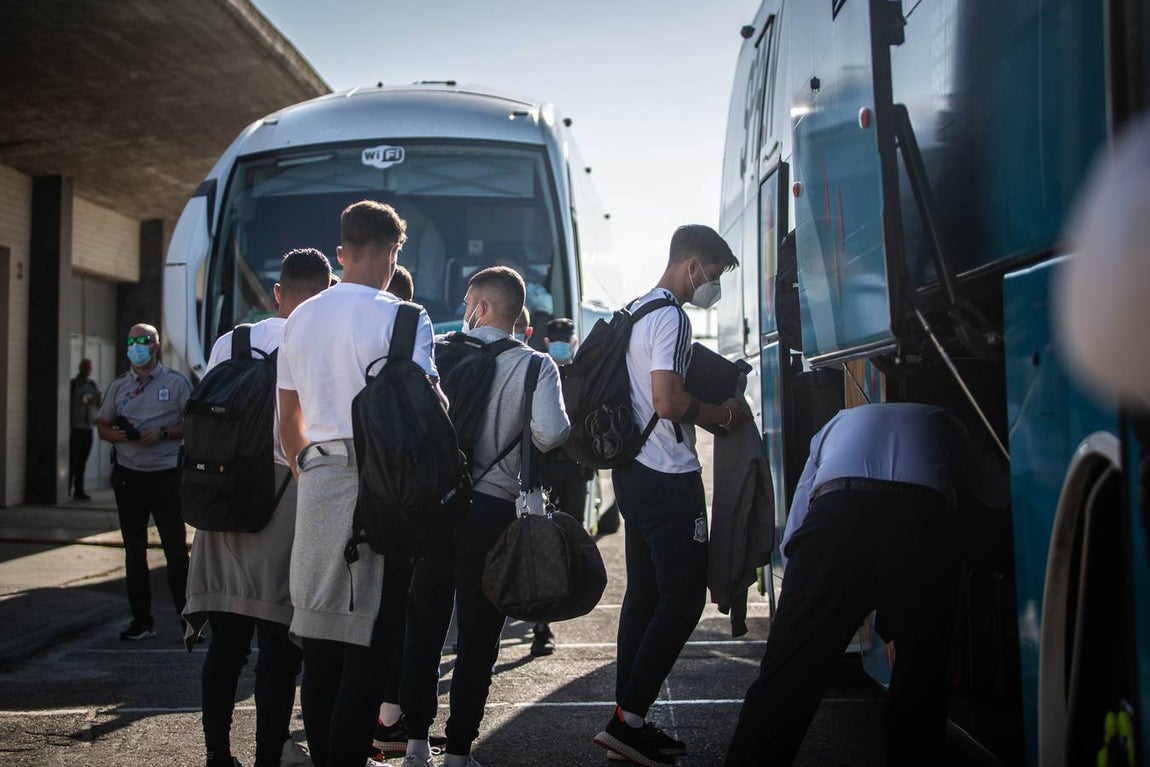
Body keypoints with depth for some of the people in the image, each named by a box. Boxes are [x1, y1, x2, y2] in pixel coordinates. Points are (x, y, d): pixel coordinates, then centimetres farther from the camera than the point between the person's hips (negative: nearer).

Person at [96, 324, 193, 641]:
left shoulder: (176, 383, 1)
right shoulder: (119, 386, 12)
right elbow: (102, 425, 16)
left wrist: (163, 433, -16)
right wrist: (114, 434, -7)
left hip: (165, 475, -4)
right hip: (128, 475, 4)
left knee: (175, 547, -4)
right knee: (134, 551, 8)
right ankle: (141, 620, 15)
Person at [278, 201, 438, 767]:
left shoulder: (300, 318, 12)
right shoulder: (401, 318, -8)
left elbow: (288, 416, 17)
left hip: (316, 481, 6)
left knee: (320, 642, 12)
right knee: (369, 643, -2)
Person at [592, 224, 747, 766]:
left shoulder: (634, 312, 17)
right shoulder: (671, 317, -14)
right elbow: (668, 402, -24)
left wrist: (706, 404, 17)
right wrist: (724, 414, -7)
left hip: (635, 471, 11)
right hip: (668, 477, -10)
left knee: (645, 595, 13)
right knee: (683, 599, -6)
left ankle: (629, 721, 17)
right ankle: (628, 721, -6)